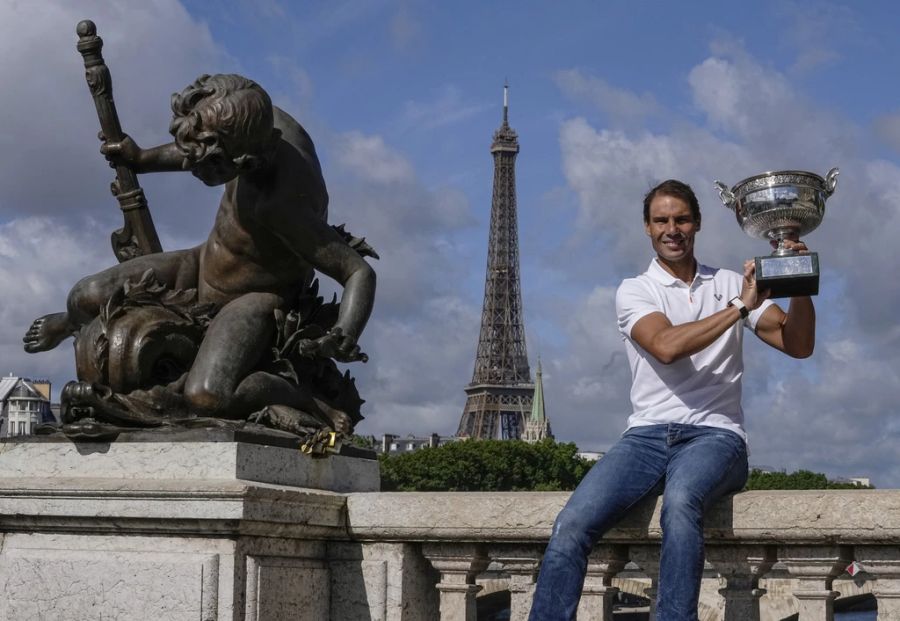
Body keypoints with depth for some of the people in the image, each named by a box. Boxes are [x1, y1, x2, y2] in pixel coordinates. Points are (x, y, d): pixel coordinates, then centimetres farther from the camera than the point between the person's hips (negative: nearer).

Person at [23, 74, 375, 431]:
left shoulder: (280, 206, -40)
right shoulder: (271, 124, -19)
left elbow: (360, 272, -36)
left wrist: (347, 335, -51)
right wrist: (143, 160, 8)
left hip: (255, 299, -7)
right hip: (204, 265, 7)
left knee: (207, 397, -34)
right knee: (86, 297, 0)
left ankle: (315, 409, -9)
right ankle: (71, 323, 40)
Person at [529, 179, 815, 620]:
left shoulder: (731, 285, 15)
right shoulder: (634, 291, 9)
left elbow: (798, 346, 6)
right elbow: (666, 346, -12)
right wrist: (740, 308, -14)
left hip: (715, 435, 0)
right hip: (647, 435, 1)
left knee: (680, 501, -38)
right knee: (571, 526, -24)